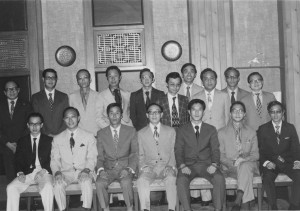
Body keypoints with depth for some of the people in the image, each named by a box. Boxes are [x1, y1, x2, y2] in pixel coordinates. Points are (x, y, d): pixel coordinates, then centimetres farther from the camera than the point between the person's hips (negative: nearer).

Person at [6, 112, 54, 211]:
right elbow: (18, 160, 9)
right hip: (27, 173, 3)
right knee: (11, 188, -23)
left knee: (47, 187, -34)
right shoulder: (22, 141, 16)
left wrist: (43, 171, -15)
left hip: (44, 172, -2)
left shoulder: (49, 140, 10)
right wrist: (20, 173, -10)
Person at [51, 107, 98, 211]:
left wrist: (86, 170, -17)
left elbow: (92, 157, 2)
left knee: (86, 182, -34)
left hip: (83, 171, -1)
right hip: (66, 172, 1)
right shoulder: (57, 139, 12)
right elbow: (54, 159, 7)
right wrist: (57, 172, -13)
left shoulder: (89, 136, 8)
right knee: (58, 184, -30)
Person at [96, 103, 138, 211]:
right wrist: (101, 169, -13)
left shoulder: (131, 131, 7)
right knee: (99, 183, -29)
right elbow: (100, 156, 7)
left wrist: (129, 169, -13)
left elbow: (135, 153, 3)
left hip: (125, 168, -1)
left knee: (126, 182, -33)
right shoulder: (101, 133, 9)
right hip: (108, 168, 1)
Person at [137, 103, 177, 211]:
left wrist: (171, 166, -7)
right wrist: (143, 167, -6)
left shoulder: (171, 131, 13)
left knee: (171, 179, -33)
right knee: (141, 180, -31)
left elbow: (174, 152, 10)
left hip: (167, 167, 0)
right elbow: (140, 155, 13)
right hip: (149, 167, 1)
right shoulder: (141, 133, 12)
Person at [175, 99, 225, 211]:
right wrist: (182, 166, -14)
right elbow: (178, 150, 4)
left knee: (220, 178, -29)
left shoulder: (211, 129, 14)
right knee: (181, 180, -33)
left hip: (206, 164, 1)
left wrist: (214, 164, -14)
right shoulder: (182, 130, 12)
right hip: (188, 165, -1)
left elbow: (215, 150, 6)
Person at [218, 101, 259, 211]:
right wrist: (232, 163, -15)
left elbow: (255, 154, 11)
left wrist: (244, 159, -13)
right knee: (246, 173, -35)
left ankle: (238, 201, -41)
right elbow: (220, 155, 6)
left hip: (248, 164, 1)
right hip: (230, 168, -1)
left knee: (245, 166, -37)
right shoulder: (222, 132, 12)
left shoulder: (251, 132, 17)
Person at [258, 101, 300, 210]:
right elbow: (260, 150, 2)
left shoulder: (290, 128, 10)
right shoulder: (263, 129, 6)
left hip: (287, 162, 2)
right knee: (267, 178, -33)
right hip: (270, 163, -1)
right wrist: (266, 162, -18)